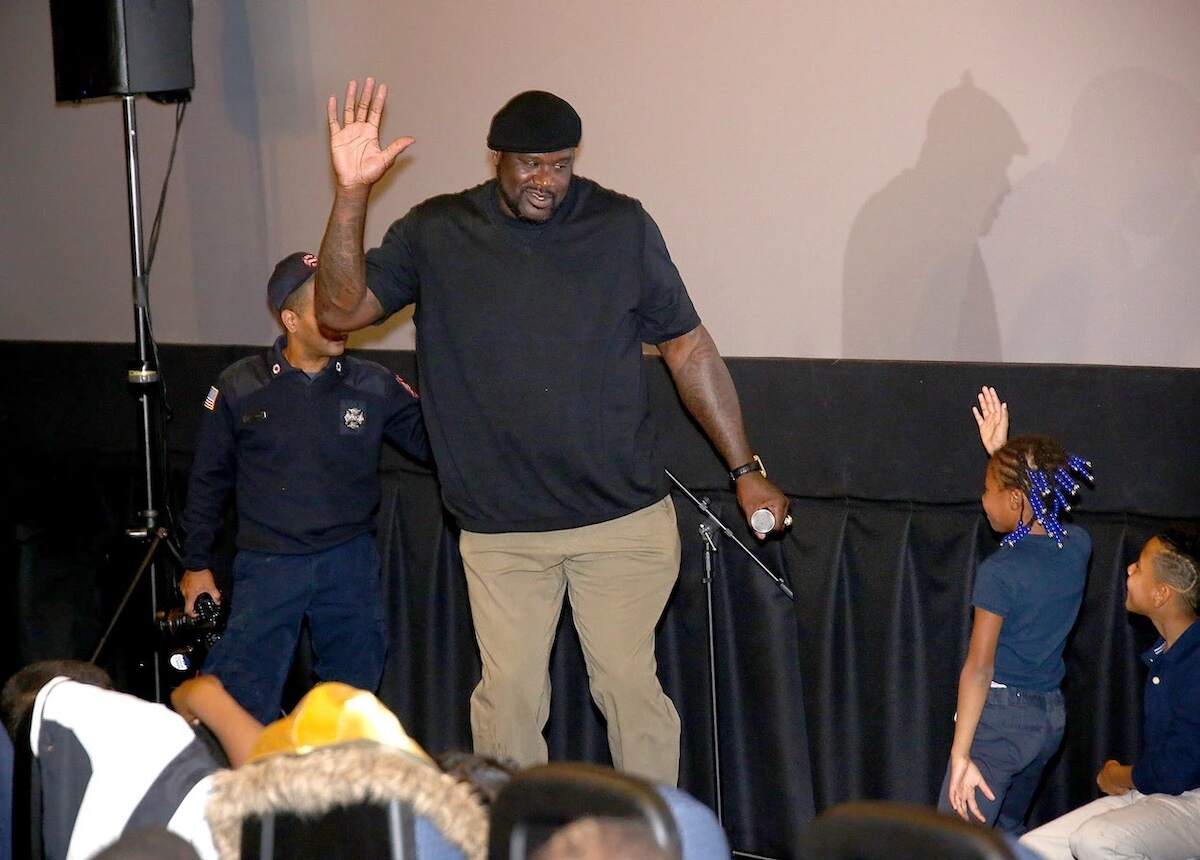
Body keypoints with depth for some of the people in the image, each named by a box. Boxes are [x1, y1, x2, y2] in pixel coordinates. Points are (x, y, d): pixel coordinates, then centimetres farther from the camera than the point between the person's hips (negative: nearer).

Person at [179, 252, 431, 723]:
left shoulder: (376, 387, 1)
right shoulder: (239, 387, -1)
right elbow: (208, 479, 7)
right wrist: (197, 563, 7)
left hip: (350, 561, 2)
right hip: (267, 563, -2)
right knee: (242, 704, -8)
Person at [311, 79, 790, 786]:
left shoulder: (622, 225, 1)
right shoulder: (439, 232, 2)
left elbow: (688, 347, 5)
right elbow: (341, 311, -5)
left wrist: (746, 469, 4)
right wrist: (352, 196, -16)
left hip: (625, 518, -1)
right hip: (499, 529, 1)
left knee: (631, 688, 1)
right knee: (508, 700, 3)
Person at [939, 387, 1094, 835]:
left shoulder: (999, 572, -18)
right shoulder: (1078, 546, -1)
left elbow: (979, 667, -20)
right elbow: (1034, 509, 23)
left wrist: (961, 756, -20)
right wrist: (1001, 453, 23)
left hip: (1001, 714, -8)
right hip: (1051, 714, 8)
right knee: (1007, 831, 23)